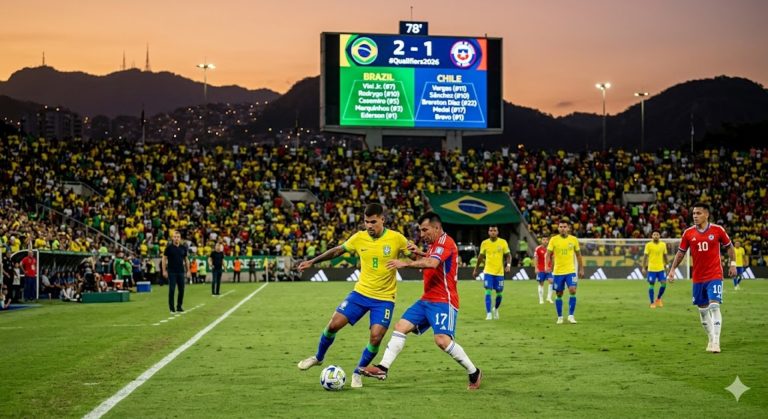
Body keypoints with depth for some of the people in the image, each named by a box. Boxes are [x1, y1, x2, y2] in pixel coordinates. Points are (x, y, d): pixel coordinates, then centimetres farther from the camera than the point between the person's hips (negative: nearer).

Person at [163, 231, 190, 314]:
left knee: (181, 290, 3)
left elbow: (186, 259, 13)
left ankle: (179, 307, 14)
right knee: (171, 290, -3)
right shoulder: (169, 247, -4)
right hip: (171, 272, -3)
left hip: (181, 272, 3)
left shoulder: (183, 248, 6)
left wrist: (188, 271, 8)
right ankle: (172, 309, 3)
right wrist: (164, 271, -9)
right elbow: (164, 258, -2)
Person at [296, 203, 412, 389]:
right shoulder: (359, 238, -3)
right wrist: (312, 261, 13)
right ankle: (318, 357, 23)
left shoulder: (396, 239, -12)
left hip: (384, 299, -2)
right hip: (360, 293, 2)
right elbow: (337, 251, 12)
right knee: (333, 324, -4)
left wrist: (415, 253, -30)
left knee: (376, 337, -13)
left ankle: (358, 373, 12)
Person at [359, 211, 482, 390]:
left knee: (442, 340, -21)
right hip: (427, 300, 10)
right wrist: (420, 253, 13)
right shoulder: (434, 244, 16)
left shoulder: (445, 242, -14)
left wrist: (405, 264, -36)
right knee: (400, 327, 1)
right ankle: (383, 368, -2)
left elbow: (432, 263, -31)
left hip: (443, 301, -10)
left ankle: (474, 372, -5)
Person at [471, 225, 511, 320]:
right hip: (488, 272, 0)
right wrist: (475, 270, 15)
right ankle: (489, 314, -8)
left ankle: (496, 309, 34)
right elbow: (481, 257, 12)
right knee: (488, 292, -11)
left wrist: (508, 265, -14)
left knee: (499, 293, 7)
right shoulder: (484, 243, 1)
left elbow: (508, 255, 4)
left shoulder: (503, 242, -2)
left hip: (499, 272, 0)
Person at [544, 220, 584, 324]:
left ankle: (571, 316, -8)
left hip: (570, 271, 0)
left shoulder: (573, 239, 2)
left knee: (573, 291, -16)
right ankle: (560, 317, 19)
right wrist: (546, 266, -19)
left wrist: (581, 269, 12)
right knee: (559, 295, 6)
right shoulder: (554, 240, -3)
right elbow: (548, 254, -3)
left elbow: (578, 255, 12)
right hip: (558, 272, 0)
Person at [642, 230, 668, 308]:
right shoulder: (648, 245, -4)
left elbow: (665, 256, 14)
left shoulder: (663, 245, 5)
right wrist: (644, 267, -8)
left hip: (661, 268, 3)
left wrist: (666, 265, 13)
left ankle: (658, 299, 19)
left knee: (664, 284, -4)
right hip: (651, 269, -3)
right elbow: (645, 256, -3)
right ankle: (652, 303, 9)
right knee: (651, 285, 0)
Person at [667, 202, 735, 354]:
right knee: (702, 309, 9)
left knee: (714, 306, -16)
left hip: (714, 276, -3)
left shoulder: (718, 230, -5)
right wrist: (672, 270, 1)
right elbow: (680, 253, 8)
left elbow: (729, 247, 9)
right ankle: (711, 339, 24)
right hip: (698, 277, 3)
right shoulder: (688, 233, 0)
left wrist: (733, 264, 1)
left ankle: (716, 342, -16)